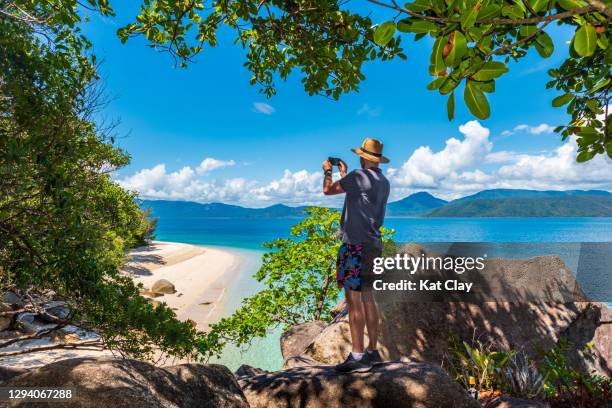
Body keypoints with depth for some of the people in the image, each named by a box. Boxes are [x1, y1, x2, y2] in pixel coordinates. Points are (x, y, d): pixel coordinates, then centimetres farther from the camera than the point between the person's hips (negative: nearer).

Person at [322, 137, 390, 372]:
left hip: (356, 244, -9)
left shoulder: (359, 176, -12)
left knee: (354, 299, -5)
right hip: (372, 245, 9)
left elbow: (328, 190, -3)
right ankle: (373, 351, 21)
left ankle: (358, 356, -2)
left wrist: (328, 171, 16)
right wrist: (344, 174, 36)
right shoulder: (383, 182, 14)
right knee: (367, 298, 14)